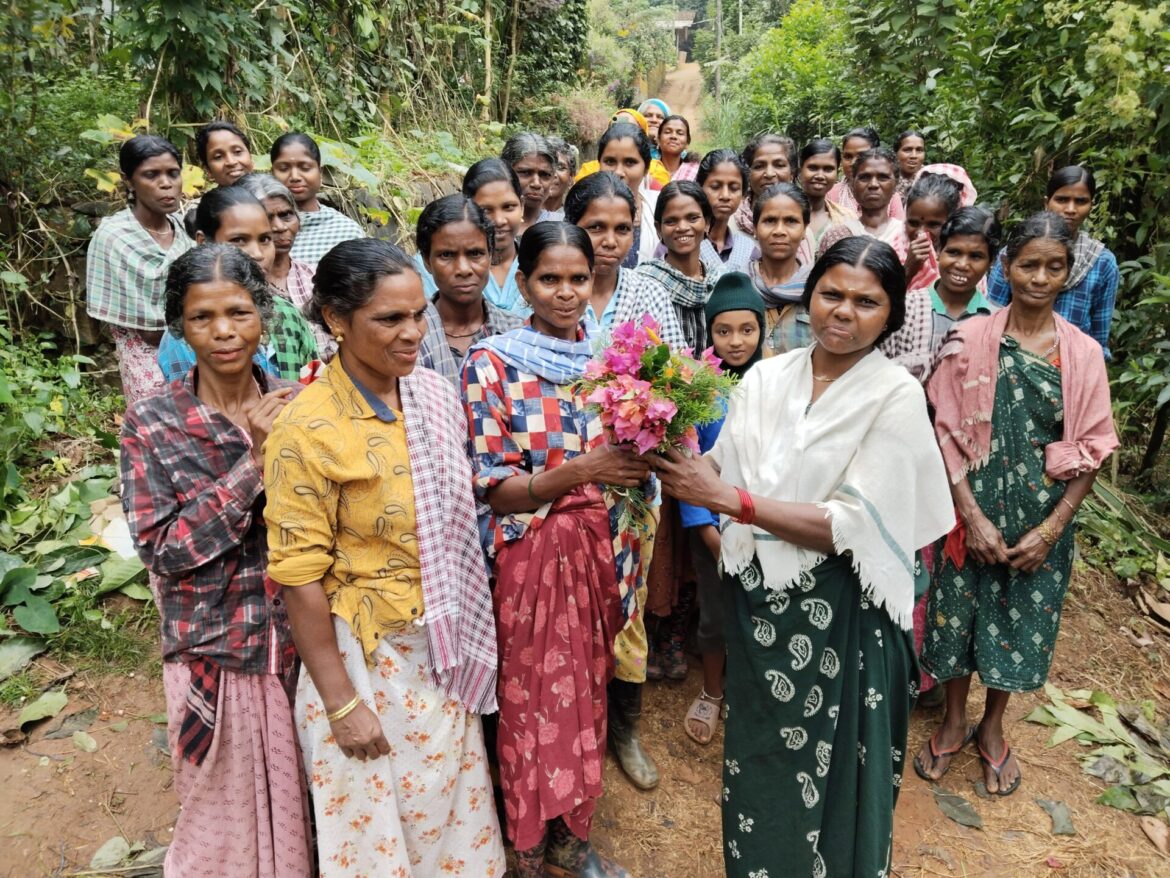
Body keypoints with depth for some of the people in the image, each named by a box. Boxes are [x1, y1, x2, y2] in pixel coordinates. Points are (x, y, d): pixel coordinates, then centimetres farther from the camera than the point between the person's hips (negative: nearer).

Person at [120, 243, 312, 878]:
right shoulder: (152, 422, -9)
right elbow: (159, 549, -16)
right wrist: (255, 461, -21)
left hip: (305, 642, 2)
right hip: (215, 654, -2)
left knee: (307, 808, 19)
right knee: (226, 819, 17)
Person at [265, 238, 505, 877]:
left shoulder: (436, 394, -3)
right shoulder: (307, 430, -20)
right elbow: (299, 578, -16)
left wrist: (468, 636, 7)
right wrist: (341, 702, -12)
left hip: (446, 646, 5)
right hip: (368, 653, -5)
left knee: (452, 802, 23)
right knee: (382, 818, 16)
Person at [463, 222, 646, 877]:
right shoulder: (493, 363, -9)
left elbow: (631, 460, 9)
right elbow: (493, 487, -12)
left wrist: (644, 457, -15)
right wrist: (581, 470, -26)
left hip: (602, 554, 4)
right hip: (531, 559, -4)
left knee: (588, 697, 16)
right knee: (537, 705, 8)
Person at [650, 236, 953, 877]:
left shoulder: (896, 396, -13)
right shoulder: (764, 378, 1)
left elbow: (851, 527, -20)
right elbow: (723, 474, 1)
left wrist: (727, 499, -24)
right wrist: (673, 458, -20)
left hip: (839, 616, -4)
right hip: (757, 602, 4)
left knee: (825, 775, 15)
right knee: (758, 759, 22)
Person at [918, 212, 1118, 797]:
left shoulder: (1084, 353, -3)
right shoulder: (971, 339, -6)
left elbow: (1092, 449, -1)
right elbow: (947, 432, -7)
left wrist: (1051, 529, -8)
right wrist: (972, 516, -13)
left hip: (1043, 517, 1)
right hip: (974, 508, -1)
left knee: (1021, 618, 13)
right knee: (961, 610, 9)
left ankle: (992, 727, 37)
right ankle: (954, 723, 34)